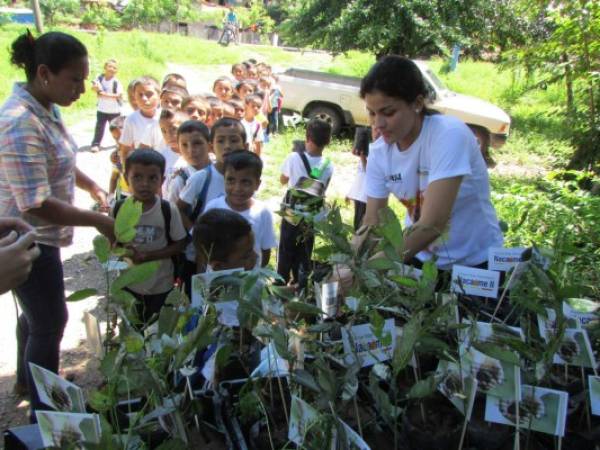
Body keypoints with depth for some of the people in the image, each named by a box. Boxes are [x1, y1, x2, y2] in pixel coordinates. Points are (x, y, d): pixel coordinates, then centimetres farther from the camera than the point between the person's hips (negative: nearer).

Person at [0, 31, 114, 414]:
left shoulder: (47, 107, 2)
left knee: (37, 313, 25)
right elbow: (35, 205, -30)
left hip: (39, 237, 9)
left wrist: (93, 187, 9)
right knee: (50, 322, 3)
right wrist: (98, 221, -25)